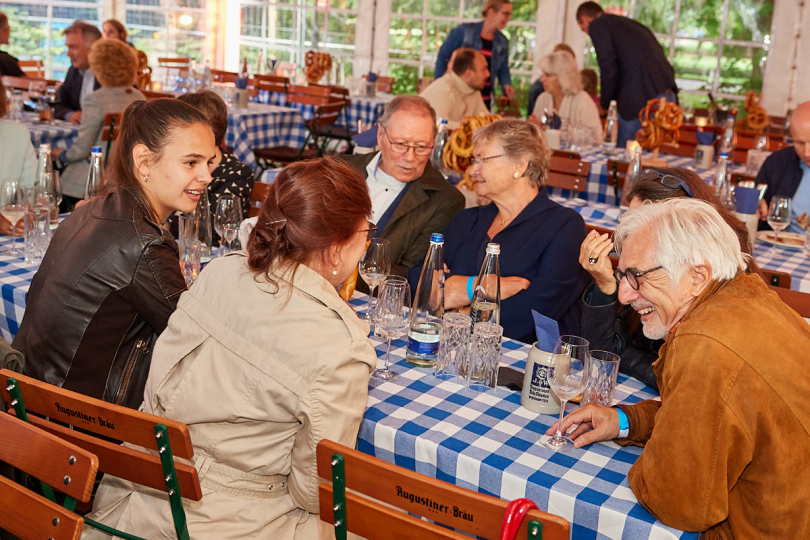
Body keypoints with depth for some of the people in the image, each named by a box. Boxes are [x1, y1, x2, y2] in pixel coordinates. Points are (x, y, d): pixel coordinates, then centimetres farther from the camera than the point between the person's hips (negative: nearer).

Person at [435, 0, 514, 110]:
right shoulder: (464, 31, -3)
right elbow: (442, 56, -1)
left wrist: (506, 84, -3)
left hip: (485, 100, 5)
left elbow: (503, 69, 18)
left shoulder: (502, 41, 11)